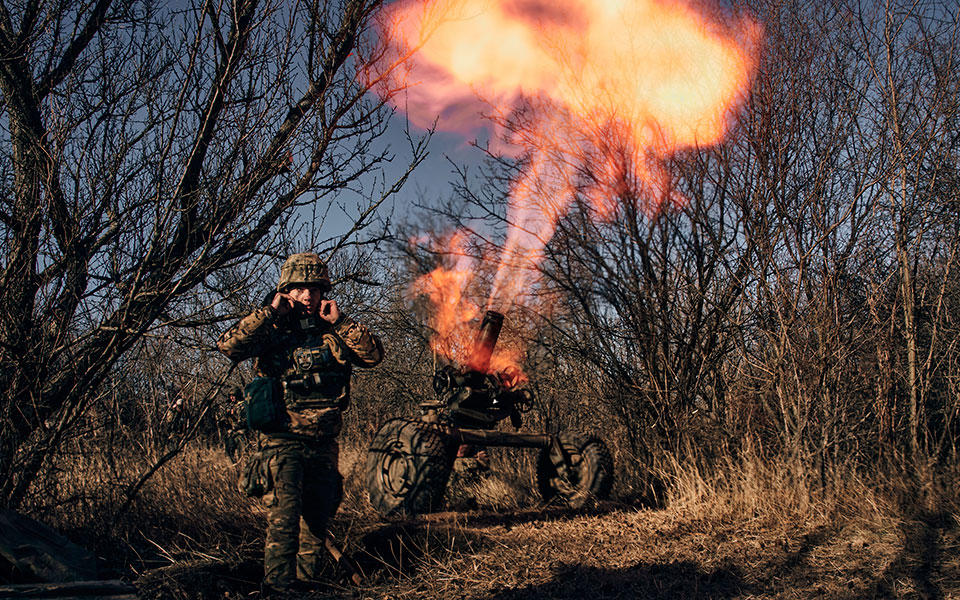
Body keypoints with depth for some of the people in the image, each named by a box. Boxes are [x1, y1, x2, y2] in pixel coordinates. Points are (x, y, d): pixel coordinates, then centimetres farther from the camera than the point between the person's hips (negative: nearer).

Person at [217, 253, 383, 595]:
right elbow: (228, 346, -17)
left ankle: (304, 582, 26)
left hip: (324, 441, 5)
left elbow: (373, 355, -2)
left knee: (318, 515, 12)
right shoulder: (272, 328, -1)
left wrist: (339, 321, -8)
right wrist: (269, 313, -16)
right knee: (285, 509, -21)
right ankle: (277, 586, -19)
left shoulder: (333, 331, 8)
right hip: (284, 439, -5)